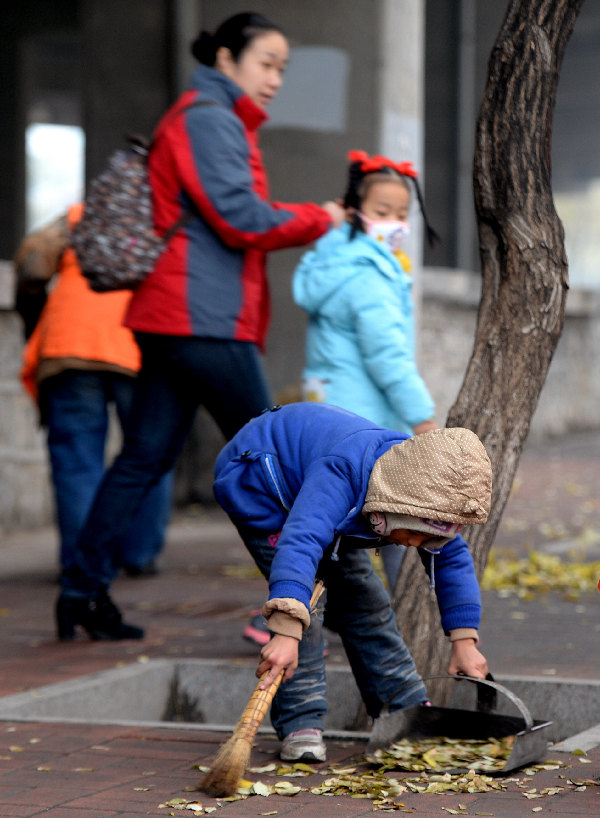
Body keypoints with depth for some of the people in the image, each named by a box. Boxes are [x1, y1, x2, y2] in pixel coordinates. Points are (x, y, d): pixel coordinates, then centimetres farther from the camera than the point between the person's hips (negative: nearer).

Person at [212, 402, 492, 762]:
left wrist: (465, 642, -11)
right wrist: (286, 632, -69)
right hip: (256, 479, -7)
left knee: (362, 596, 7)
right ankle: (301, 724, -21)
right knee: (306, 596, -24)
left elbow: (454, 561, -6)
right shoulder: (344, 472, -45)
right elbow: (300, 543, -58)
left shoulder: (427, 493, -20)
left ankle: (408, 709, 19)